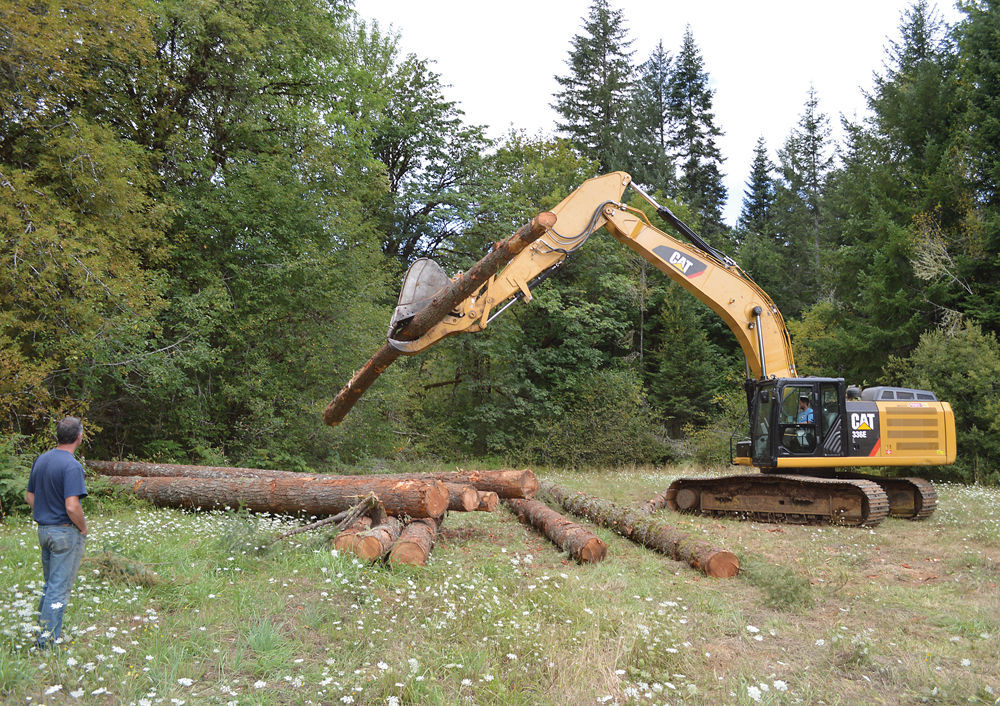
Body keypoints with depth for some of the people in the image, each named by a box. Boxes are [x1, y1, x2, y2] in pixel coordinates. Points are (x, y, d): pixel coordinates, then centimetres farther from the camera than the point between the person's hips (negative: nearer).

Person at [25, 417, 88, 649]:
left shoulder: (40, 460, 6)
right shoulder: (72, 466, -21)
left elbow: (29, 496, 13)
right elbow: (72, 507, -26)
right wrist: (83, 528, -10)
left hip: (43, 530, 8)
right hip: (65, 532, -8)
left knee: (50, 584, 21)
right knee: (59, 588, 0)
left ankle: (42, 628, 29)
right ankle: (47, 640, 5)